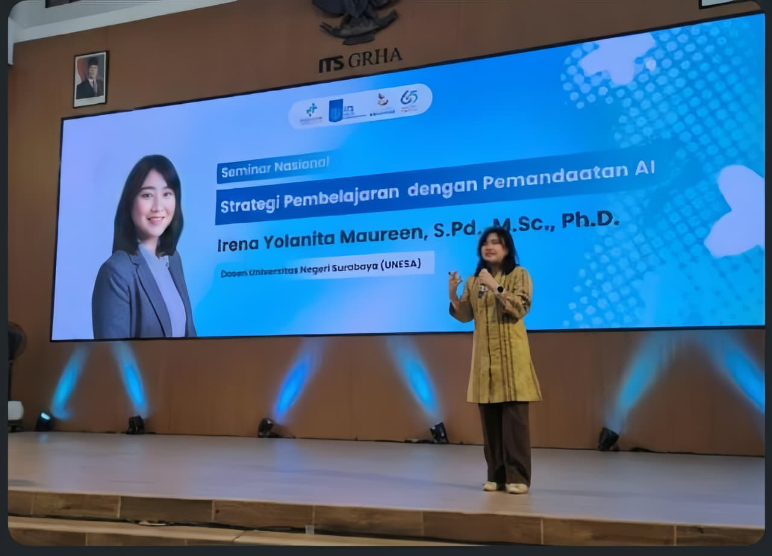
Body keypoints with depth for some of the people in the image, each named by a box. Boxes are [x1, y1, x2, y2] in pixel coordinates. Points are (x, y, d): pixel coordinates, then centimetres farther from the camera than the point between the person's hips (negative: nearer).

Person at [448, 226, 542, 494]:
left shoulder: (519, 274, 0)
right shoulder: (474, 280, 15)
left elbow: (520, 308, -13)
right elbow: (465, 315, 9)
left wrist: (495, 287, -21)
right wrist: (453, 293, -8)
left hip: (511, 355, -5)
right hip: (485, 356, 5)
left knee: (514, 418, -7)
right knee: (489, 419, 5)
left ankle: (517, 476, 0)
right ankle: (496, 475, 13)